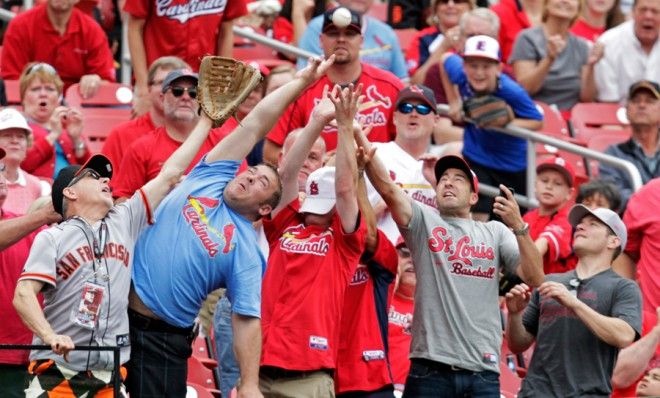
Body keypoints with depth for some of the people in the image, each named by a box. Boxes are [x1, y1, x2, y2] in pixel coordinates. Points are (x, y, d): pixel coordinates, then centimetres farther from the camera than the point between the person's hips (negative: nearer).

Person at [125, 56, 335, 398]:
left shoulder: (247, 250, -2)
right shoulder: (209, 178, 9)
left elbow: (247, 320, -7)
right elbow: (254, 125, 9)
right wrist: (301, 81, 8)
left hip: (164, 340, -4)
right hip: (118, 315, 4)